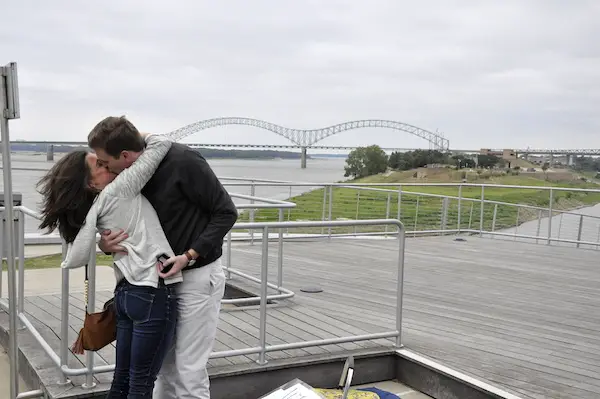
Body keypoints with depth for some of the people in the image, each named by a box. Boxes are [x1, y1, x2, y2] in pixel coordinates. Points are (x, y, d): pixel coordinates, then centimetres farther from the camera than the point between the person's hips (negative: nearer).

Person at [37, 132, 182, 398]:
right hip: (153, 293, -8)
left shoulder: (95, 207, 10)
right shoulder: (118, 190, -8)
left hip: (127, 291, 8)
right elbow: (161, 145, -7)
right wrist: (138, 137, 8)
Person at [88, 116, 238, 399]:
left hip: (198, 276, -7)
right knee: (165, 362, 17)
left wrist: (189, 256, -23)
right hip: (163, 276, 7)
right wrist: (106, 245, -14)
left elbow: (226, 212, -17)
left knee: (189, 369, -1)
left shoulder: (182, 161, -23)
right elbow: (130, 230, 9)